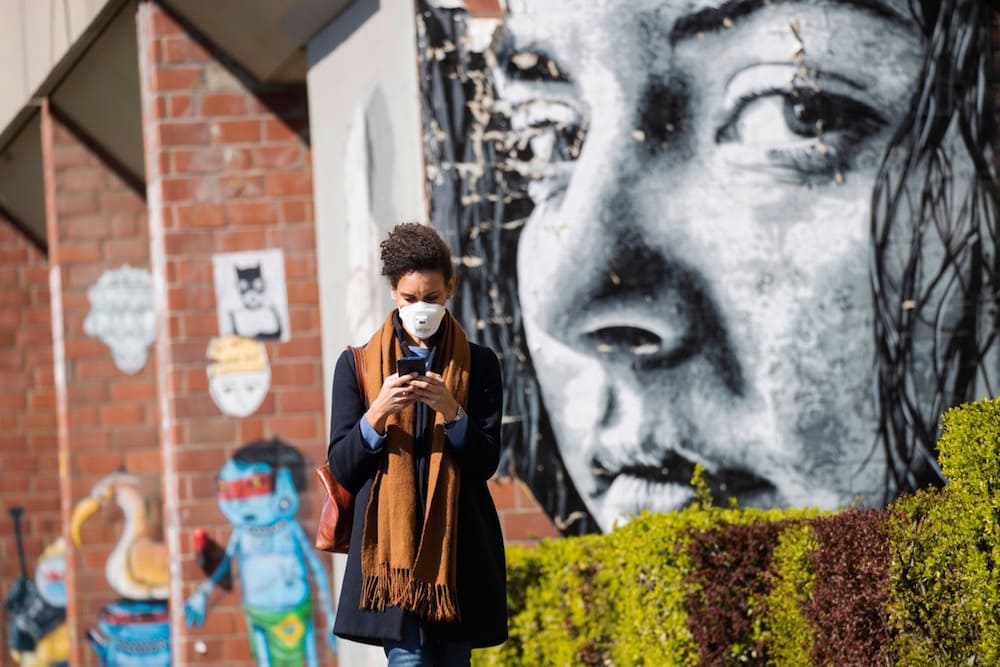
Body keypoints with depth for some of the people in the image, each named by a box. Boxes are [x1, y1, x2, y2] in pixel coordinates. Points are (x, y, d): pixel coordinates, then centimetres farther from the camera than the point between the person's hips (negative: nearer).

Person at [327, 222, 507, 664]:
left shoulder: (478, 365, 8)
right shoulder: (358, 366, 6)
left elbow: (487, 462, 2)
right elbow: (342, 468, 3)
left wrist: (451, 412, -15)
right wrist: (378, 413, -14)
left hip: (458, 545, 2)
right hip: (390, 544, -2)